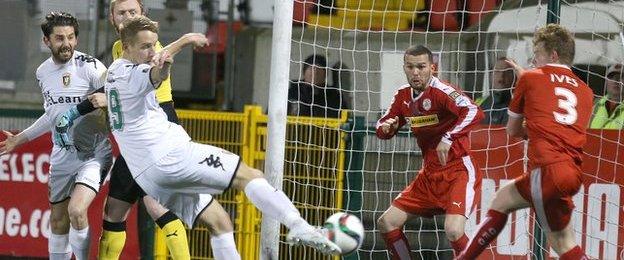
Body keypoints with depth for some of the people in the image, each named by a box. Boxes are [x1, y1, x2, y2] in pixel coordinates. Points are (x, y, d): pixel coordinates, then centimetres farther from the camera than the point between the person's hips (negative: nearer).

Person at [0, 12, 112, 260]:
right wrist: (20, 138, 31)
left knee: (76, 210, -24)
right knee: (58, 219, 10)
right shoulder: (43, 72, 9)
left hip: (93, 152, -7)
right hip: (62, 154, 7)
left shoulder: (89, 66, -13)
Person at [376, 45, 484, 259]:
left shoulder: (441, 92, -18)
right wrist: (386, 127, -8)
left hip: (459, 171, -8)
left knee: (453, 230, -28)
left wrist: (448, 138, -40)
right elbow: (383, 127, 16)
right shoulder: (404, 96, 5)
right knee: (387, 223, 6)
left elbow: (475, 113, -33)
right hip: (430, 175, 8)